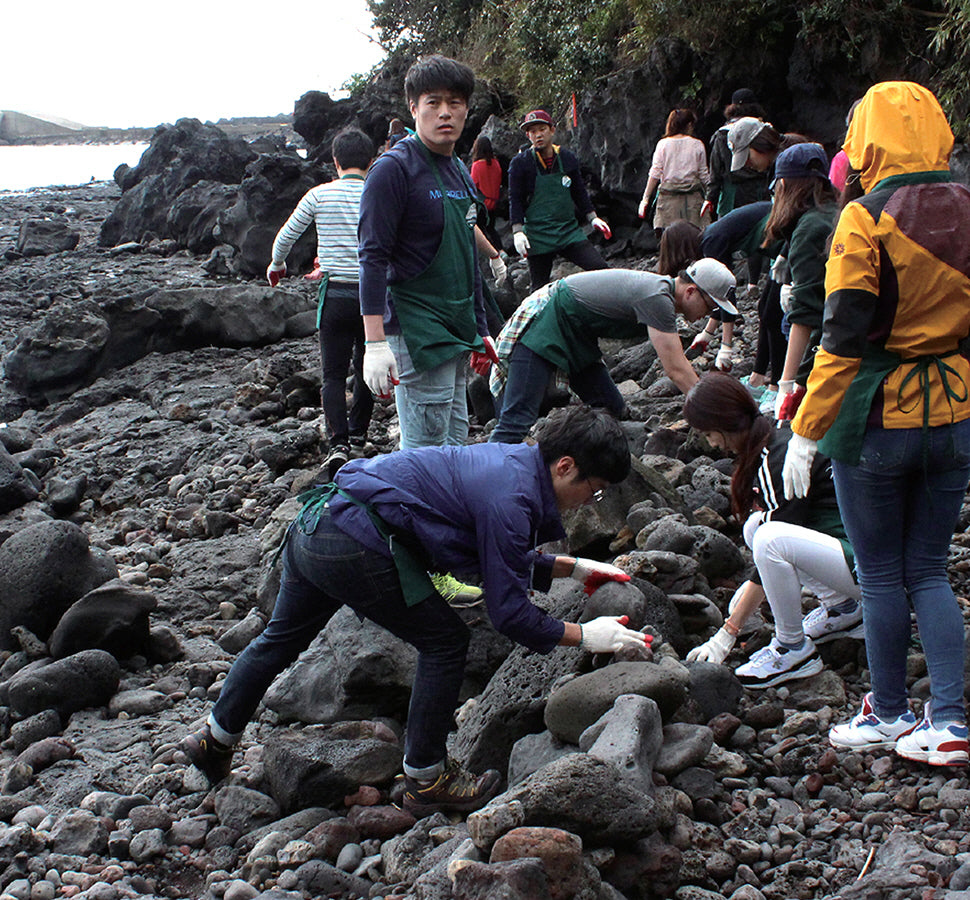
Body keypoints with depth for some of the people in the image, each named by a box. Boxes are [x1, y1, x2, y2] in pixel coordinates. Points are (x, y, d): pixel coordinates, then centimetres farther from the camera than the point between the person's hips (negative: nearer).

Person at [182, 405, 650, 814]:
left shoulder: (514, 461, 11)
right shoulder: (510, 500, -18)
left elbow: (506, 560, 27)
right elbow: (509, 611, -12)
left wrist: (574, 568, 25)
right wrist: (586, 636, -3)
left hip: (313, 524, 10)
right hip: (355, 546, -10)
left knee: (282, 638, 27)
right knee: (444, 643, 2)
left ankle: (215, 739, 46)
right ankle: (425, 780, 14)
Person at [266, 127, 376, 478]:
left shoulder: (319, 195, -2)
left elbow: (285, 237, 8)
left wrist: (276, 266, 28)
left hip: (335, 295, -1)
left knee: (333, 373, 1)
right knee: (365, 368, 17)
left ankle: (338, 443, -14)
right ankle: (358, 436, 26)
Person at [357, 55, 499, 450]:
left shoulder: (460, 172, 16)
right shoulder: (393, 169, -10)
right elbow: (373, 257, -16)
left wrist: (480, 329, 23)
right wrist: (375, 344, -22)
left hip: (457, 335, 9)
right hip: (417, 335, -9)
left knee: (453, 446, 12)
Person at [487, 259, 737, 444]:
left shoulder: (663, 291, 7)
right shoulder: (657, 298, -24)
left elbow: (679, 365, 17)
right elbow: (677, 371, -23)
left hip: (576, 338, 11)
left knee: (613, 412, 6)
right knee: (517, 421, -18)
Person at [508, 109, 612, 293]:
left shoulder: (568, 159, 8)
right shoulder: (520, 163, -2)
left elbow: (579, 193, 19)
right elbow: (515, 200, -2)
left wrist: (592, 218, 11)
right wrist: (517, 231, -12)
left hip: (570, 231, 3)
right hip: (538, 237, -3)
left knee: (601, 269, -11)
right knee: (540, 289, 2)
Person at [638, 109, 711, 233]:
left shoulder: (663, 144, 3)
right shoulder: (697, 145, 2)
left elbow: (655, 173, 0)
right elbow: (704, 175, 5)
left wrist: (645, 199, 3)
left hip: (669, 197, 0)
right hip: (693, 198, 0)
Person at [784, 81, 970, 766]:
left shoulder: (866, 220, -14)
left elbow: (842, 338, -15)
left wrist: (806, 432, -8)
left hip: (879, 420, -5)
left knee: (882, 576, 9)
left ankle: (891, 714, 21)